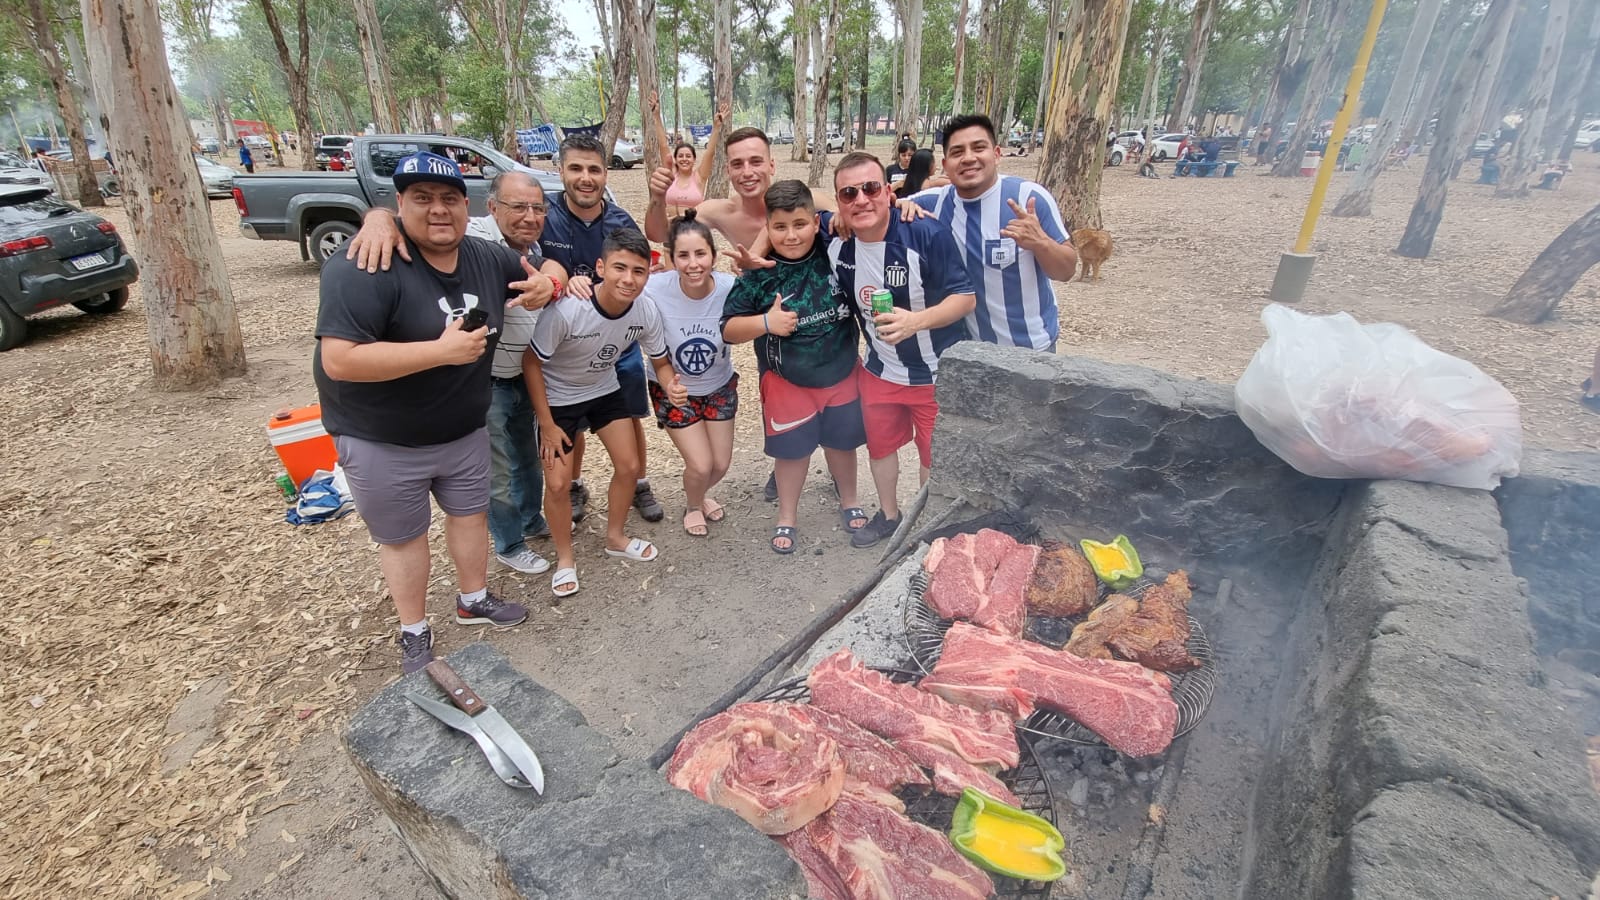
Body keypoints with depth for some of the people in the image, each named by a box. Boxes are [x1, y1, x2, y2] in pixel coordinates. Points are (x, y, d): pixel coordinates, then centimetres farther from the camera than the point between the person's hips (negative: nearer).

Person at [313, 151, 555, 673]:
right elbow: (339, 360, -31)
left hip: (465, 429, 6)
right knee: (402, 535, 11)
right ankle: (414, 633, 33)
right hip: (381, 439, -6)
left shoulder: (486, 258, -4)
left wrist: (547, 283, -11)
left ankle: (473, 600, 44)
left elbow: (537, 273, 15)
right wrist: (441, 350, -34)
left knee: (470, 512, 20)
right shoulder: (366, 266, -25)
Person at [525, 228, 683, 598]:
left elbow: (660, 362, -7)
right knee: (558, 483, -5)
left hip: (606, 390, 4)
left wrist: (672, 386, -31)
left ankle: (615, 538, 34)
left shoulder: (646, 311, -23)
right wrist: (547, 425, -16)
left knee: (629, 466, 7)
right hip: (558, 398, -4)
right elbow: (531, 363, -21)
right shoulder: (566, 309, -36)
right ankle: (565, 558, 22)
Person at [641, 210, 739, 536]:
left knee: (721, 464, 10)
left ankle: (701, 494, 49)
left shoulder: (730, 288, -26)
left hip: (719, 386, 2)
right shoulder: (656, 289, -29)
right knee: (700, 465, -4)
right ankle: (692, 506, 34)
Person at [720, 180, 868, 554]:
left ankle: (849, 502, 46)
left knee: (841, 441, 19)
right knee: (791, 449, 12)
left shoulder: (836, 252, -13)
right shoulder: (758, 275, -16)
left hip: (841, 373, 2)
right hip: (787, 381, -2)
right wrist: (765, 322, -28)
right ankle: (787, 517, 35)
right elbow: (728, 329, -13)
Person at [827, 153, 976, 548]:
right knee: (880, 445, 20)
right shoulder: (836, 248, -11)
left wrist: (917, 320, -36)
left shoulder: (928, 234, -25)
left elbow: (966, 297, -22)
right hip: (880, 371, 4)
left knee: (936, 456, 12)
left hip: (939, 372, -4)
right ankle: (888, 514, 46)